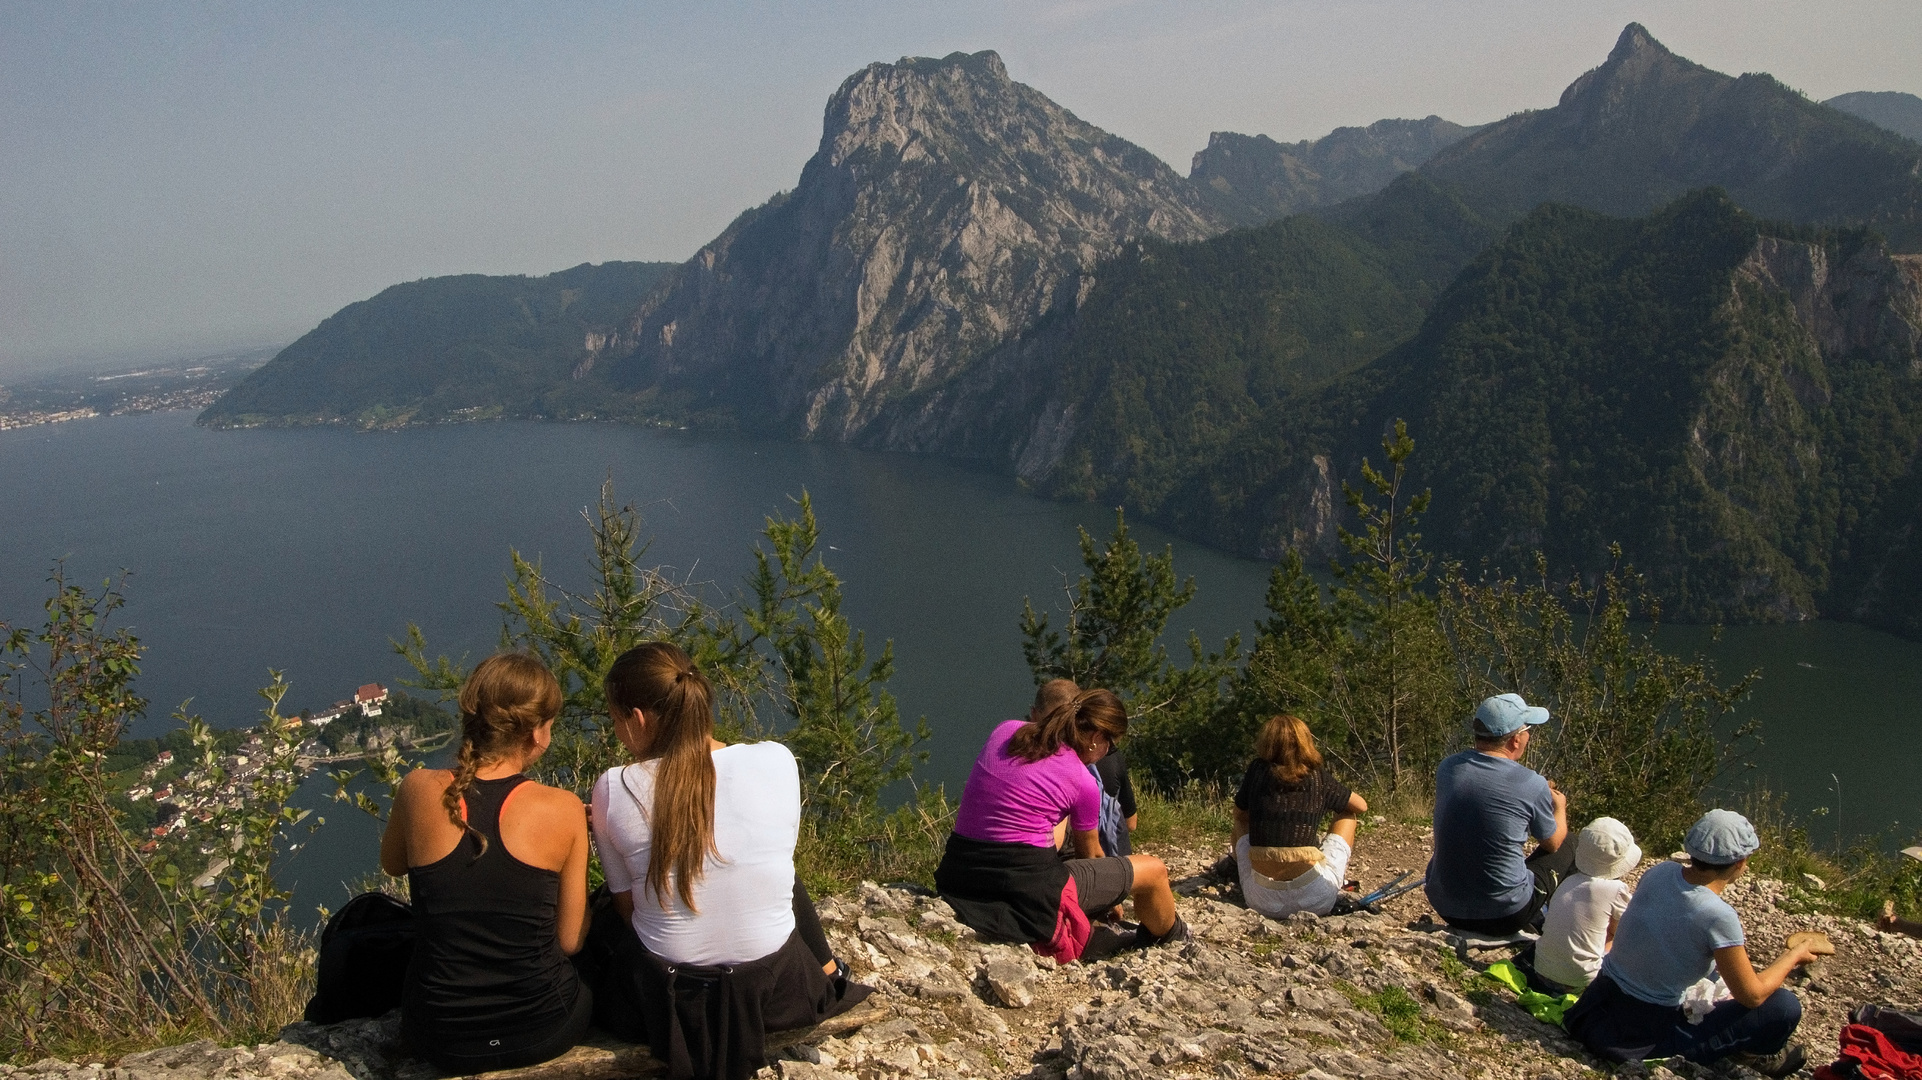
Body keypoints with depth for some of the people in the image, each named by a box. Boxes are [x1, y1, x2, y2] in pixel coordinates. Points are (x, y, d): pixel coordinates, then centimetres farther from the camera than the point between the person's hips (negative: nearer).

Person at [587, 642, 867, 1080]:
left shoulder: (613, 789, -14)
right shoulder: (777, 761, -11)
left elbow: (626, 904, -2)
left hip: (664, 1000, -1)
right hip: (776, 992, 2)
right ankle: (828, 975, 45)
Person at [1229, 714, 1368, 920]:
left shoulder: (1257, 771, 1)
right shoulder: (1319, 777, 1)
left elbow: (1240, 815, 18)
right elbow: (1361, 806, 18)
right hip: (1315, 902, -1)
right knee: (1347, 816, 22)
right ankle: (1341, 882, 40)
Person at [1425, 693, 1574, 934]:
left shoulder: (1447, 768, -4)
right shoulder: (1532, 785, -16)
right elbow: (1553, 843, 3)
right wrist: (1560, 807, 25)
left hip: (1444, 908, 5)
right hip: (1502, 916, -4)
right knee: (1565, 851, 19)